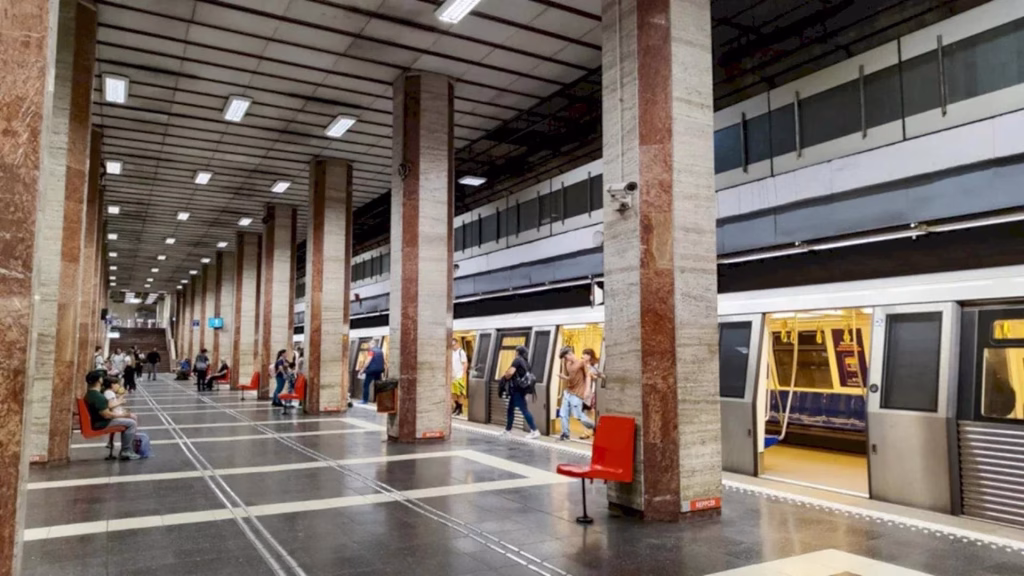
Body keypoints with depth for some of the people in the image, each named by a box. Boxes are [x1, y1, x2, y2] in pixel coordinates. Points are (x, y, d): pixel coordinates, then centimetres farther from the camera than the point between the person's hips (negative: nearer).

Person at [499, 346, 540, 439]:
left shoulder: (517, 360, -10)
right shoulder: (526, 362, 17)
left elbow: (510, 372, -21)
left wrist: (504, 378, -2)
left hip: (517, 389, -9)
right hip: (519, 389, 9)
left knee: (524, 410, -8)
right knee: (510, 409, 16)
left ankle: (535, 431, -7)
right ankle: (508, 430, 24)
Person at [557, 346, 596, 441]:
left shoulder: (582, 362, -8)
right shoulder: (567, 363, 12)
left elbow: (588, 376, -8)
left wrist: (586, 390, -16)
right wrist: (562, 376, -6)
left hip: (577, 394, -7)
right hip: (567, 392, 7)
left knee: (578, 416, -4)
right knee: (563, 414, 3)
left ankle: (595, 427, 15)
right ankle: (565, 434, 13)